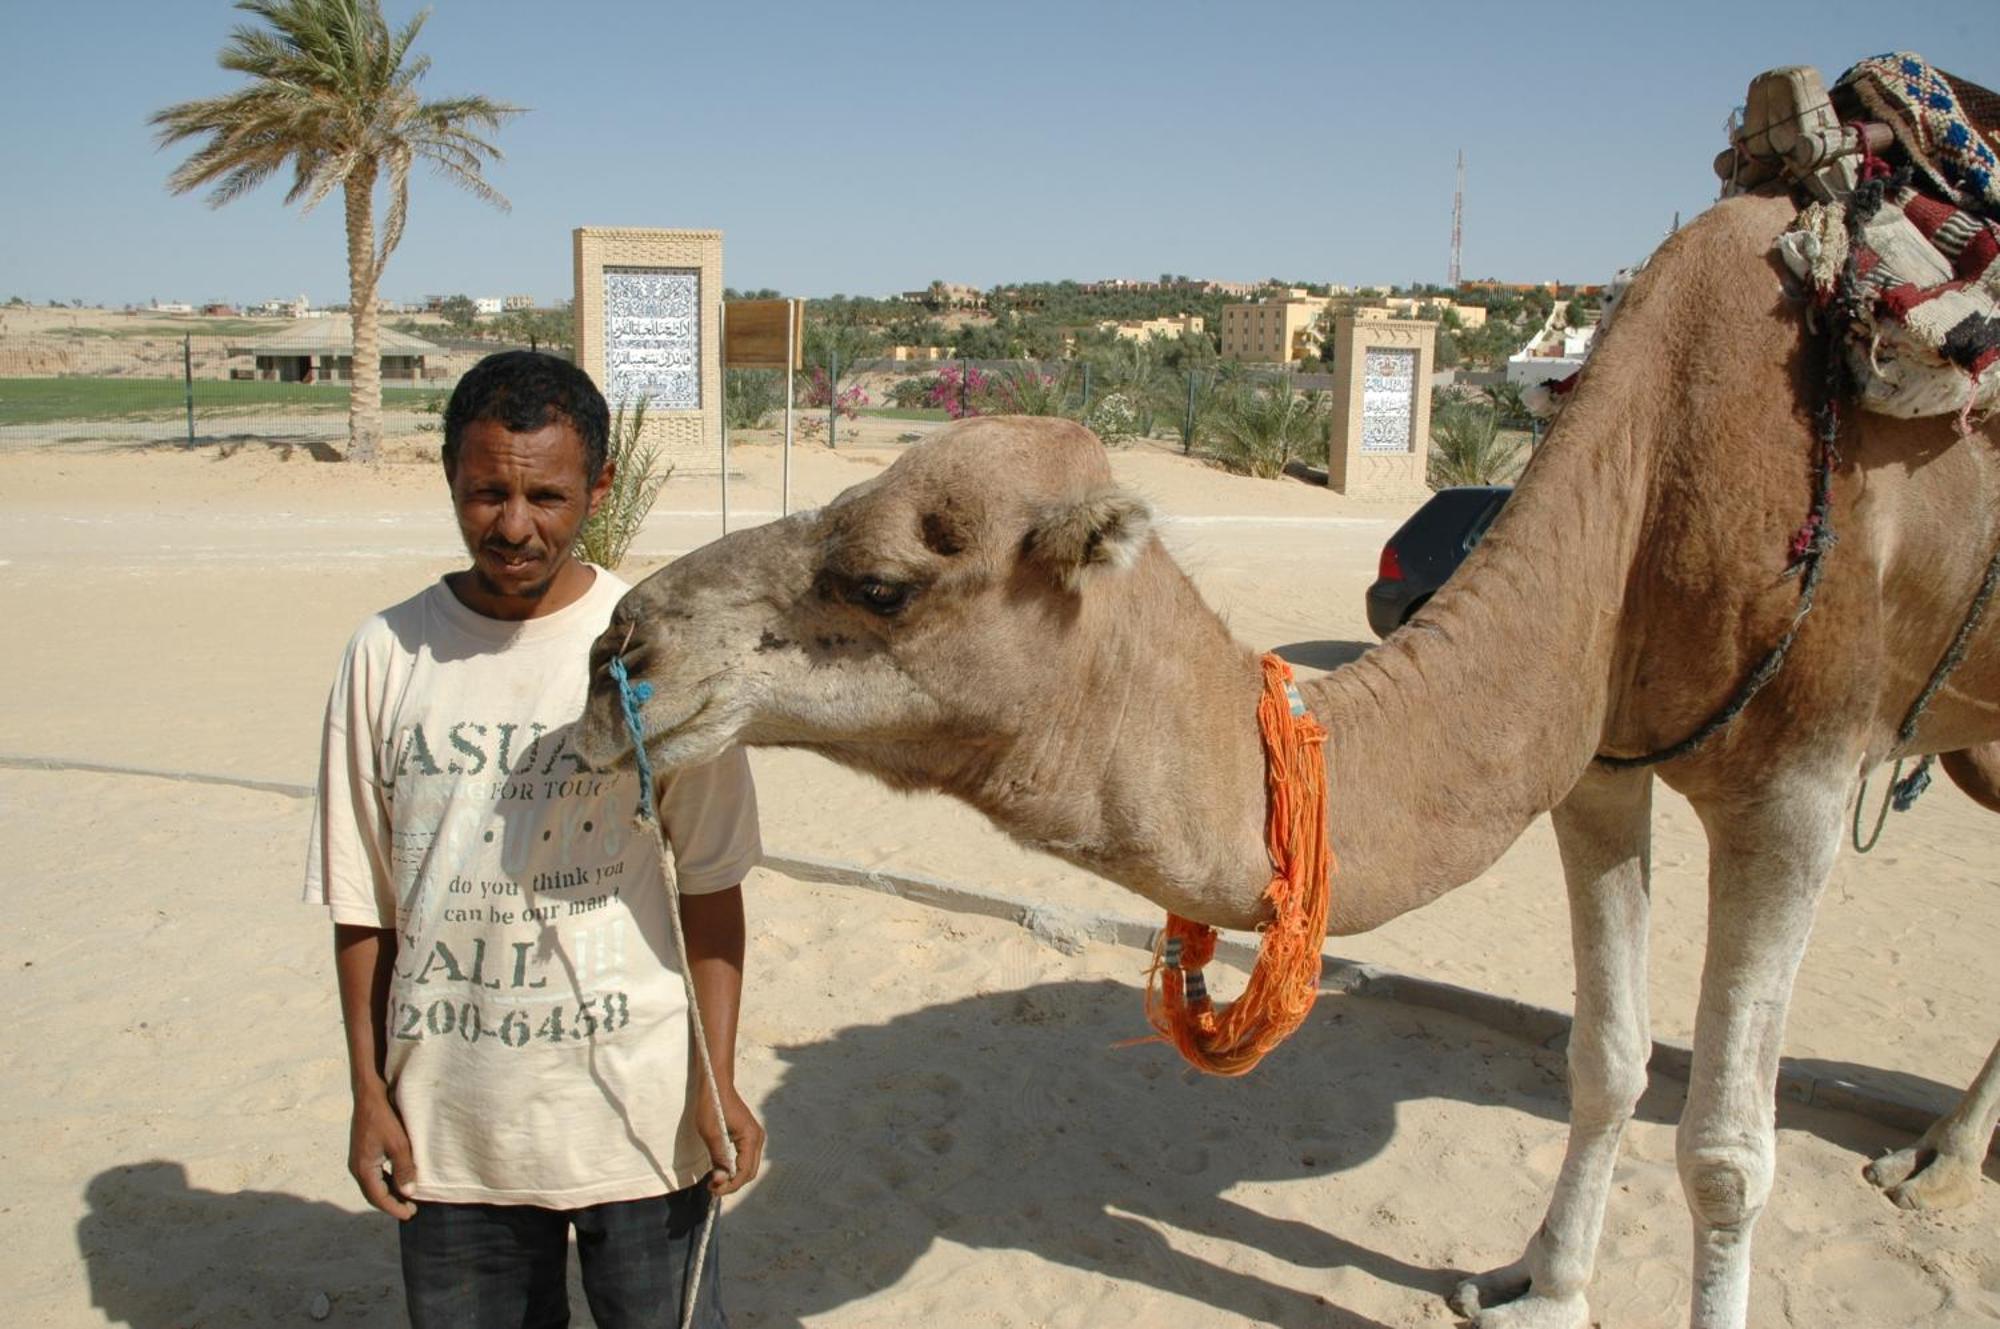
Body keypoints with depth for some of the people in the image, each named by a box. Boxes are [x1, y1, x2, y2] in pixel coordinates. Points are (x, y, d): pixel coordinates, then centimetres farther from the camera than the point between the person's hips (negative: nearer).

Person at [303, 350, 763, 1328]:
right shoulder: (387, 655, -3)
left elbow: (711, 882, -4)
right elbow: (362, 902, 4)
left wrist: (718, 1082, -6)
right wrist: (369, 1091, 5)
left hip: (636, 1114, -2)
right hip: (448, 1128, 2)